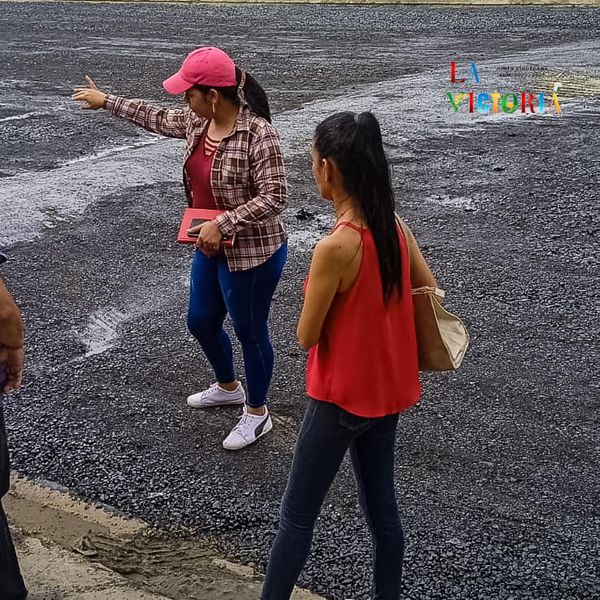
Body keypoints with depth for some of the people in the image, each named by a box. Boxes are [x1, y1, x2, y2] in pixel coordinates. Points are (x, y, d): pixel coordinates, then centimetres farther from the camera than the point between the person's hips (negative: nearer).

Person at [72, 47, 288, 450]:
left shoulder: (258, 135, -26)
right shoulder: (198, 122, -1)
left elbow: (274, 197, -28)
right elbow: (157, 118, 18)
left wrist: (222, 224, -29)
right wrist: (106, 101, 26)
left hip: (252, 253, -9)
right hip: (212, 248, 9)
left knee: (251, 332, 8)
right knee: (201, 322, 22)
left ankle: (257, 414, 29)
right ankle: (228, 387, 48)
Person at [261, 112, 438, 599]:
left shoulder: (335, 247, -26)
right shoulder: (393, 225, -4)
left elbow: (306, 336, -17)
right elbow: (430, 292, 7)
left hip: (342, 397, -7)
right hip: (385, 389, 7)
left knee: (297, 514, 9)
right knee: (381, 506, 19)